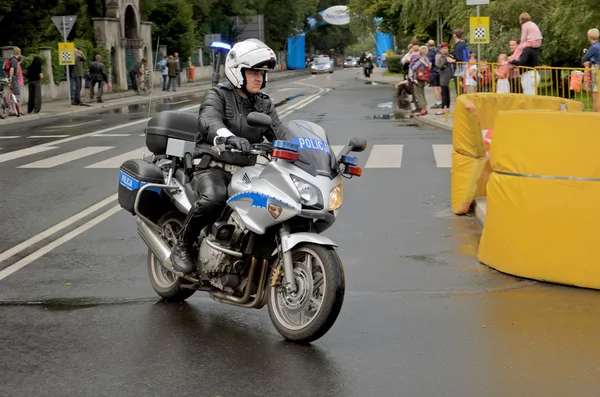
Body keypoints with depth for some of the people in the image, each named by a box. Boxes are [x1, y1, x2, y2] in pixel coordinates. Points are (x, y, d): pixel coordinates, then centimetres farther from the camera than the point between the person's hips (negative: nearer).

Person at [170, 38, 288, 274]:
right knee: (214, 198, -38)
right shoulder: (217, 95, -1)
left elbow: (280, 134, 5)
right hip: (213, 168, -5)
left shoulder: (264, 104, 17)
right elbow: (209, 122, -23)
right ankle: (183, 246, -15)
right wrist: (230, 138, -46)